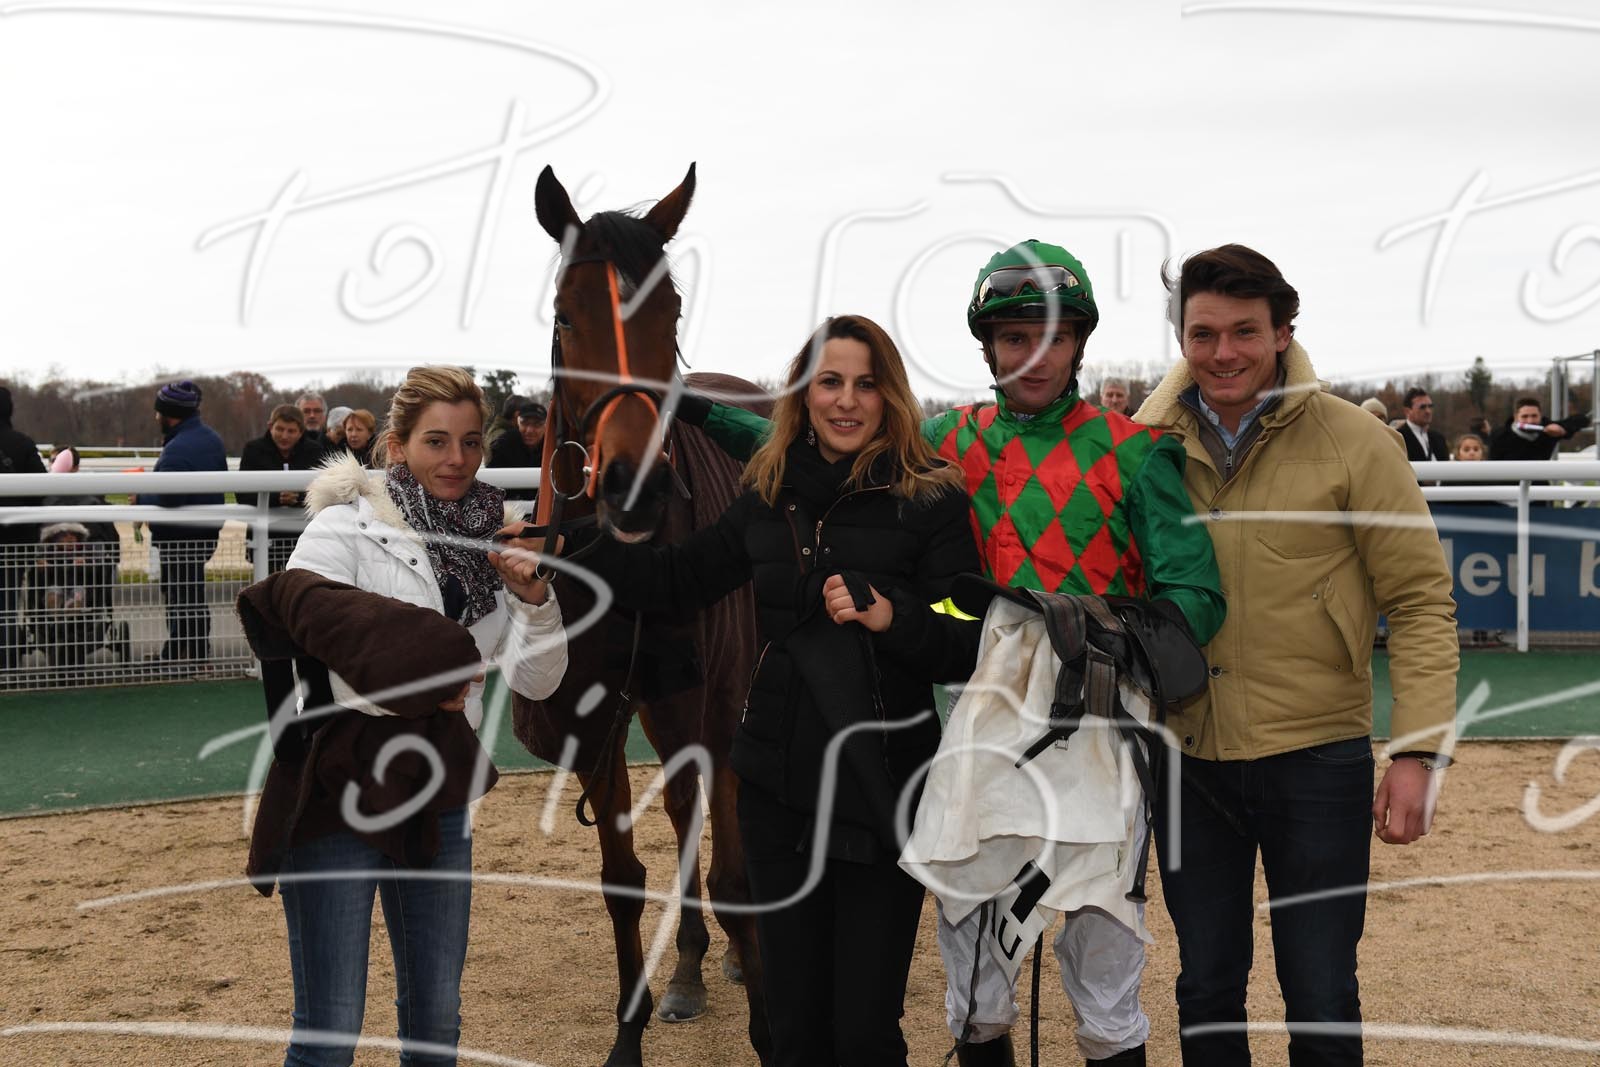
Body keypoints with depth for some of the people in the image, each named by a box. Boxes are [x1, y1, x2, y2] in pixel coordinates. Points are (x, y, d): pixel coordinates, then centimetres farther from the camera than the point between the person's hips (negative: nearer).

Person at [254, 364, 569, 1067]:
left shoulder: (489, 546, 5)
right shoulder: (345, 529, -9)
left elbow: (535, 681, 3)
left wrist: (532, 599, -13)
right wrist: (410, 680, -27)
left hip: (438, 803, 5)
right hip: (338, 797, -5)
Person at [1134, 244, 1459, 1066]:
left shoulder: (1353, 443, -8)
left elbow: (1420, 601, -6)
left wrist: (1418, 749, -14)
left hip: (1316, 759, -3)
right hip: (1187, 756, 3)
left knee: (1321, 999, 7)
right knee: (1206, 989, 16)